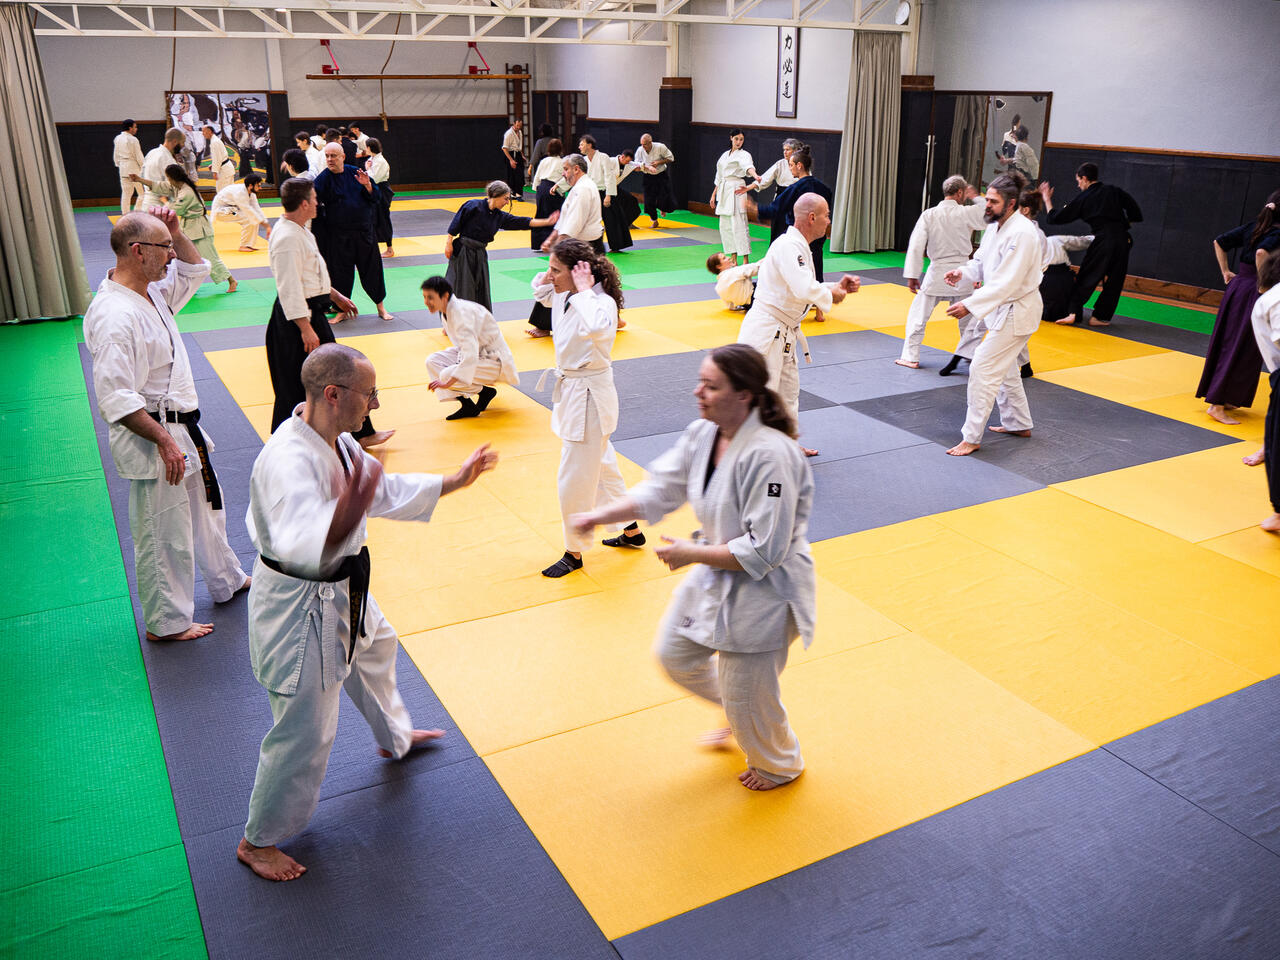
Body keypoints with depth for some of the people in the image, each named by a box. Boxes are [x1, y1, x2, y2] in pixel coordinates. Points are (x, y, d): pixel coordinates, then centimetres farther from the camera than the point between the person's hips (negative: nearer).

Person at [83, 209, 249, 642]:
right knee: (164, 533, 3)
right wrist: (164, 440, -24)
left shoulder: (150, 291, 5)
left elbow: (194, 270, 23)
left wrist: (175, 232, 5)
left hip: (182, 429, 10)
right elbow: (117, 399, -27)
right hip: (153, 440, -10)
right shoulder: (116, 316, -25)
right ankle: (167, 622, 20)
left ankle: (228, 581, 45)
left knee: (205, 506, 25)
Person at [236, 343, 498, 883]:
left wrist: (452, 483, 11)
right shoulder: (288, 459, -33)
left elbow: (384, 491, 13)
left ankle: (394, 737, 62)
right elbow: (301, 545, -46)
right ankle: (258, 841, 26)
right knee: (304, 732, 3)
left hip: (340, 590, 10)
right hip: (298, 607, -10)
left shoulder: (337, 442, -1)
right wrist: (347, 514, -62)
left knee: (376, 651, 32)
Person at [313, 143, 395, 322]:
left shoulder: (354, 173, 4)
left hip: (363, 231, 3)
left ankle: (380, 307, 22)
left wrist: (367, 185, -11)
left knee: (371, 267, 8)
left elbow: (375, 197, 7)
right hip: (338, 235, -3)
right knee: (341, 273, 3)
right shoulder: (324, 178, -6)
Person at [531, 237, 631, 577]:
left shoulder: (602, 303, -23)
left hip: (590, 396, -10)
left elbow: (596, 327, -47)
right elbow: (541, 291, 23)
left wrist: (585, 290, -33)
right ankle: (630, 529, 42)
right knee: (600, 465, 23)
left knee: (575, 478, 1)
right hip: (571, 392, 10)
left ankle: (574, 553, 21)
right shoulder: (564, 297, 1)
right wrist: (549, 276, 2)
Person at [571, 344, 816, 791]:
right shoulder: (702, 434, -5)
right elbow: (660, 489, 2)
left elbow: (763, 552, -29)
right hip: (715, 574, 9)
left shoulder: (769, 455, -32)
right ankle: (740, 717, 48)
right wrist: (601, 515, -11)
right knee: (675, 655, 21)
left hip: (763, 589, -8)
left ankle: (779, 765, 43)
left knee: (745, 696, 9)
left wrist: (692, 553, -22)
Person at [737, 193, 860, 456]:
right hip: (765, 331, -11)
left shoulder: (799, 246, 13)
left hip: (784, 334, 11)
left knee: (788, 391, 21)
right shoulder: (788, 246, -20)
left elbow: (806, 287, 20)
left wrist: (838, 286, 6)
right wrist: (831, 295, -12)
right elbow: (805, 290, -31)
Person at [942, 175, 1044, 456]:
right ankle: (1019, 424, 39)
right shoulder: (996, 226, 5)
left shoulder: (1021, 234, -26)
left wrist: (969, 305, -34)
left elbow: (1005, 283, -30)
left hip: (1016, 311, -10)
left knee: (983, 369, -10)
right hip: (1003, 309, 10)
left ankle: (972, 437, -3)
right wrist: (962, 273, -7)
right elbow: (981, 261, 15)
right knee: (1004, 368, 22)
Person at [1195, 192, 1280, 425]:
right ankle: (1217, 405, -5)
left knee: (1226, 343, 13)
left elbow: (1219, 242, 13)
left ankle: (1225, 399, 23)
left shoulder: (1252, 227, 8)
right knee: (1242, 351, -4)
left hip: (1235, 288, 8)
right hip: (1253, 293, -8)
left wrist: (1225, 272, 16)